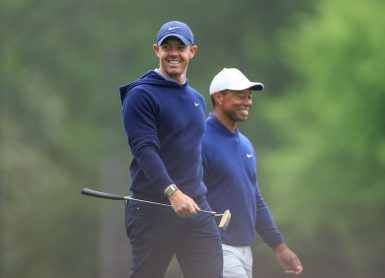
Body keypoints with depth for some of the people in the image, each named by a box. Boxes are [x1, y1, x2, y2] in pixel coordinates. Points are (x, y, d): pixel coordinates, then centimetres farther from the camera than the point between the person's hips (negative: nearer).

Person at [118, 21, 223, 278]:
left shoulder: (197, 99, 17)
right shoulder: (141, 95, -6)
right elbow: (144, 150, -18)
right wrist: (172, 192, -30)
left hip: (196, 207, 6)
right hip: (153, 210, -6)